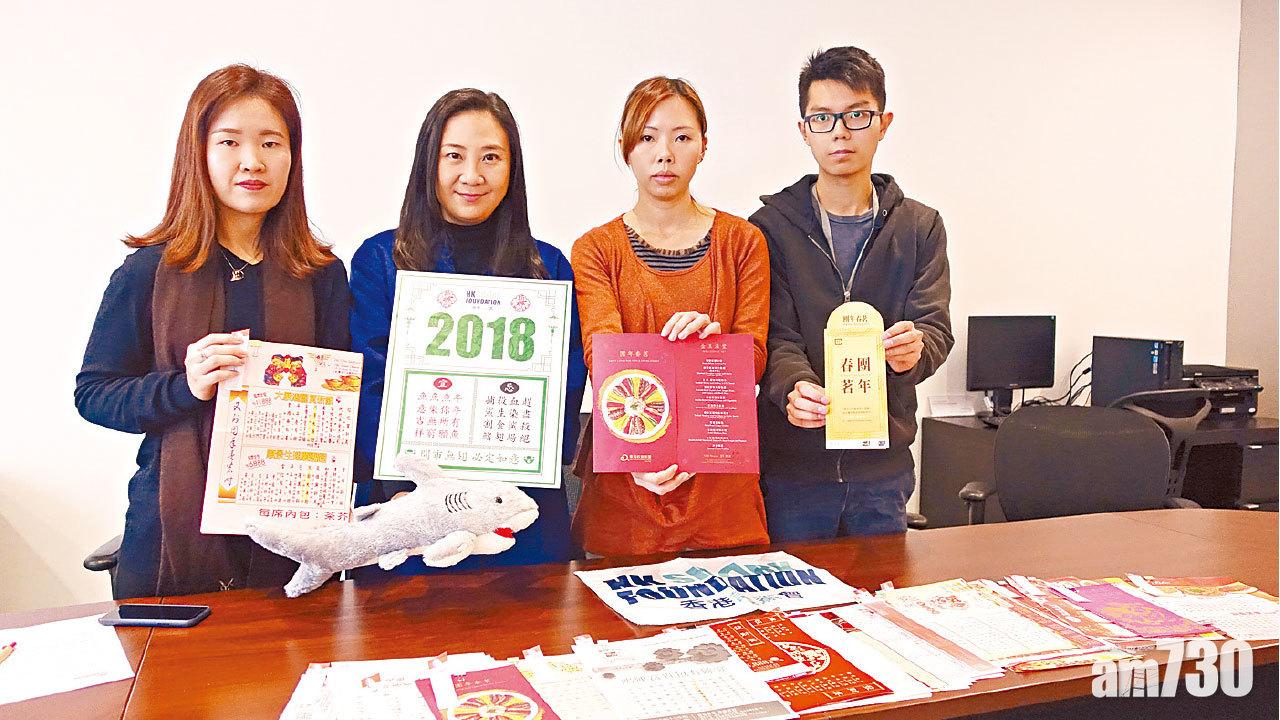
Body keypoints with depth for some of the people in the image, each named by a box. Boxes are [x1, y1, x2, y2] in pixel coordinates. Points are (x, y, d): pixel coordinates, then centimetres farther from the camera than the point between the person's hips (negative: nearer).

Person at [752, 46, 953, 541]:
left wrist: (913, 351, -28)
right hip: (792, 462, -2)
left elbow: (935, 327, -3)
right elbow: (775, 337, -9)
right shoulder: (771, 227, -1)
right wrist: (795, 388, -31)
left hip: (884, 466, 2)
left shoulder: (920, 227, 5)